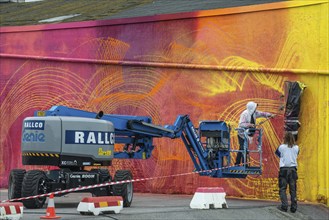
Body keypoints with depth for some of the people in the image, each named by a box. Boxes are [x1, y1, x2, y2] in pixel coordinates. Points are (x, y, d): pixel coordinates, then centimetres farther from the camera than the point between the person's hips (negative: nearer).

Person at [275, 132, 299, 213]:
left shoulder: (281, 147, -5)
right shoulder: (296, 148, 2)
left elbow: (277, 153, 12)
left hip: (284, 169, -3)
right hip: (293, 169, 3)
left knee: (282, 188, 1)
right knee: (293, 189, 6)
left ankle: (284, 206, -7)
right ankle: (294, 207, 4)